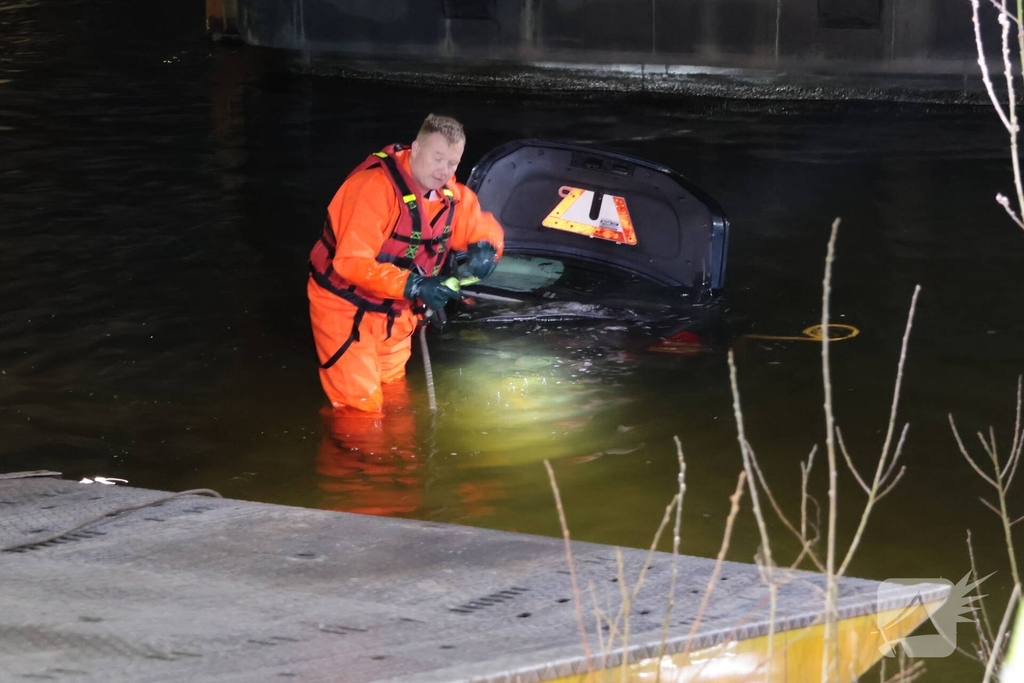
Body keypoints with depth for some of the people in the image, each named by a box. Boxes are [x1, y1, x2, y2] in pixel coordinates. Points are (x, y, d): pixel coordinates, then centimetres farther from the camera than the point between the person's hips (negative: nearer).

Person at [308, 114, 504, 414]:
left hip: (394, 310, 7)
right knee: (362, 407, -8)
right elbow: (353, 262, -34)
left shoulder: (450, 194, -4)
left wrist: (484, 249, -17)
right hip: (345, 306, -7)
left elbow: (485, 228, 9)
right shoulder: (375, 186, -29)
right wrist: (414, 287, -39)